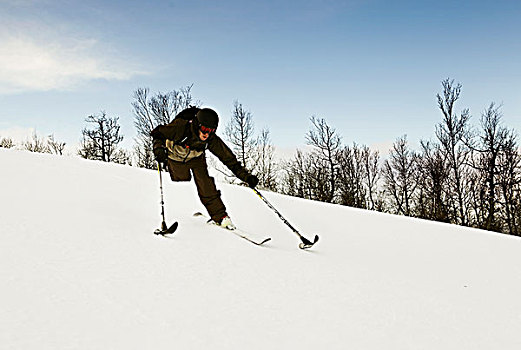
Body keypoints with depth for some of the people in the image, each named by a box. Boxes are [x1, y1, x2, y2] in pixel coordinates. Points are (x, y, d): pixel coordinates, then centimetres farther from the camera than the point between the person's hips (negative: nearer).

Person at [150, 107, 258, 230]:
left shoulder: (211, 139, -29)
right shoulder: (180, 127, -36)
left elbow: (228, 158, -23)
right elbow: (158, 133, -20)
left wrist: (246, 176, -27)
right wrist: (159, 148, -39)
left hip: (196, 159, 1)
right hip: (176, 159, 0)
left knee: (205, 186, -11)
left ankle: (220, 216, 0)